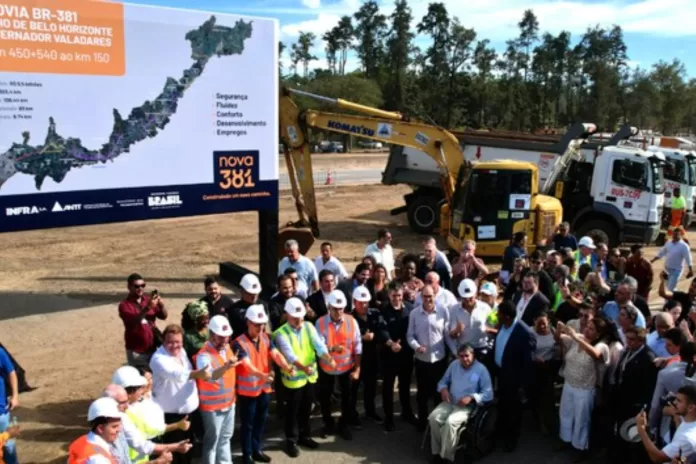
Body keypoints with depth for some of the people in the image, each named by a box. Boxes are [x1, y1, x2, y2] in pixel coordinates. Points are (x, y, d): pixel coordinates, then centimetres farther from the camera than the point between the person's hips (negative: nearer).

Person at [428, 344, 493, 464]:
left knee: (450, 422, -32)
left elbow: (488, 394, -8)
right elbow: (443, 381, 19)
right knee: (433, 417, -23)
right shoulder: (454, 364, 11)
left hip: (467, 407, -5)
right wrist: (443, 389, -5)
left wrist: (471, 398, -23)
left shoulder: (481, 369, -6)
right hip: (450, 403, 5)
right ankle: (437, 452, -13)